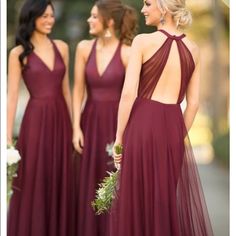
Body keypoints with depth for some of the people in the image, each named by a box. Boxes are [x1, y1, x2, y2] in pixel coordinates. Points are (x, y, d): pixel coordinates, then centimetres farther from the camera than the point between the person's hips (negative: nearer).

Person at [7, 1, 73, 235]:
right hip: (36, 121, -4)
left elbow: (65, 89, 13)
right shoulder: (19, 53, -5)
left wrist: (73, 125, 12)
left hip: (60, 119, 4)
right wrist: (8, 138, -11)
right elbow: (12, 95, -7)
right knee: (33, 183, 1)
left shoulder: (61, 47, 8)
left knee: (59, 182, 9)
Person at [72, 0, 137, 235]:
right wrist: (76, 127, -1)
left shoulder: (127, 53, -11)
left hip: (116, 122, -4)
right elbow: (78, 90, 4)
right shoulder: (84, 48, 2)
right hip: (91, 122, 4)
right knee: (89, 187, 9)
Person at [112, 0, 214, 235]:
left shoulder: (143, 41, -7)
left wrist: (119, 136, -3)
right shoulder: (193, 48, 7)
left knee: (137, 198, 6)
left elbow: (128, 93, -11)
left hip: (143, 124, -4)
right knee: (173, 201, 14)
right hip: (174, 127, 5)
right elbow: (193, 102, 8)